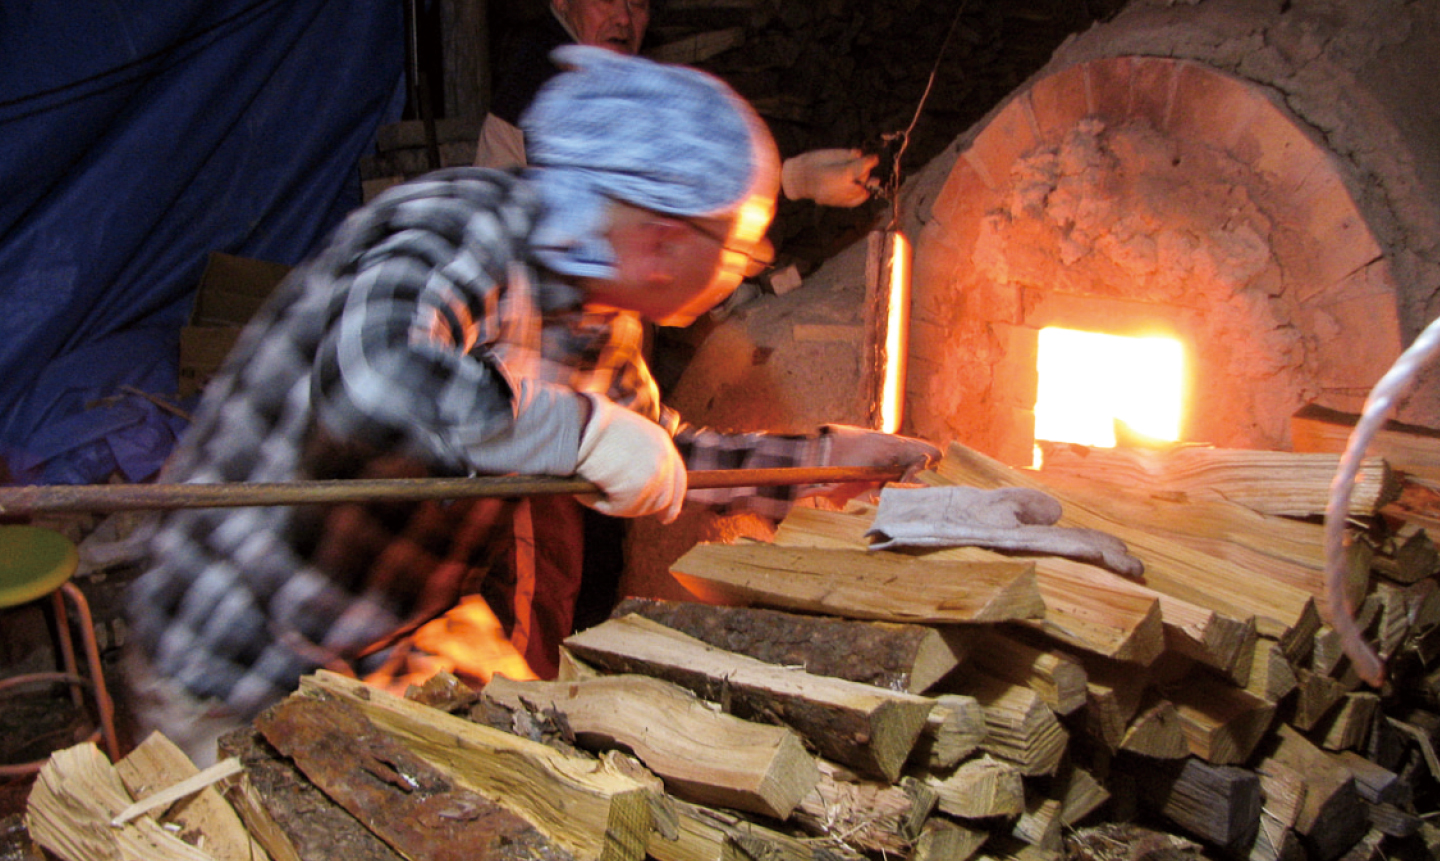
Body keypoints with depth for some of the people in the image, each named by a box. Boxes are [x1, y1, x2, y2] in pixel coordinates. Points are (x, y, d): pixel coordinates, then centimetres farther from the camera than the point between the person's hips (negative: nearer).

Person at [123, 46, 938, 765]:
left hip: (421, 627, 7)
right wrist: (585, 430, -37)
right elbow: (369, 375, -45)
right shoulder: (456, 228, -26)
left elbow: (656, 456, 15)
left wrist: (822, 459, 15)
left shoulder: (600, 323, 0)